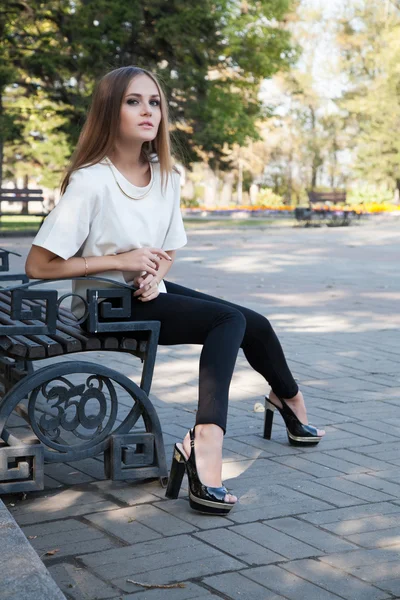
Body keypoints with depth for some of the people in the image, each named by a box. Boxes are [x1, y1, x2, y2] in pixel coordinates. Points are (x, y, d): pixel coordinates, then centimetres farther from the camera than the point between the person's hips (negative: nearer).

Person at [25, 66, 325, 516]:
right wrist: (121, 261, -21)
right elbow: (38, 266, -21)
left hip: (148, 293, 8)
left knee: (253, 324, -1)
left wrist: (153, 275, -11)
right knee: (229, 321, -20)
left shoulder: (165, 175, 1)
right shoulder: (91, 182, -20)